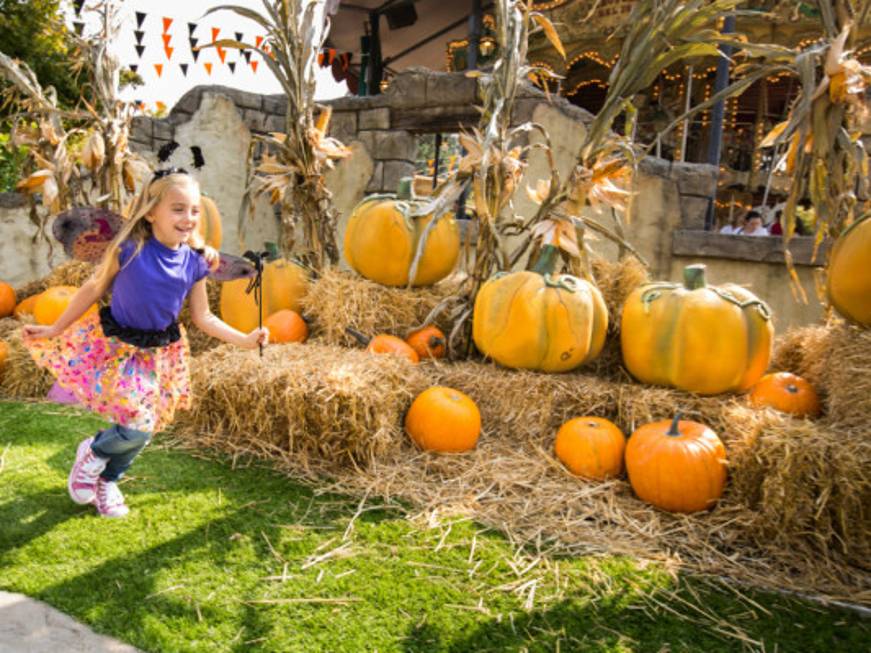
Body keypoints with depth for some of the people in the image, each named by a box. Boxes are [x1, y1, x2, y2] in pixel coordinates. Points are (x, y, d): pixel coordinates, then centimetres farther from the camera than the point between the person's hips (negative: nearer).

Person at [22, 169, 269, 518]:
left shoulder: (195, 263, -9)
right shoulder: (128, 250, -20)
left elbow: (203, 317, 0)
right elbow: (93, 289, -6)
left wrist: (245, 339, -9)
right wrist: (55, 329, 2)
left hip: (160, 353, 4)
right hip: (116, 345, -4)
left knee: (142, 430, 13)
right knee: (139, 426, -12)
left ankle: (107, 480, 41)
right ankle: (92, 453, 22)